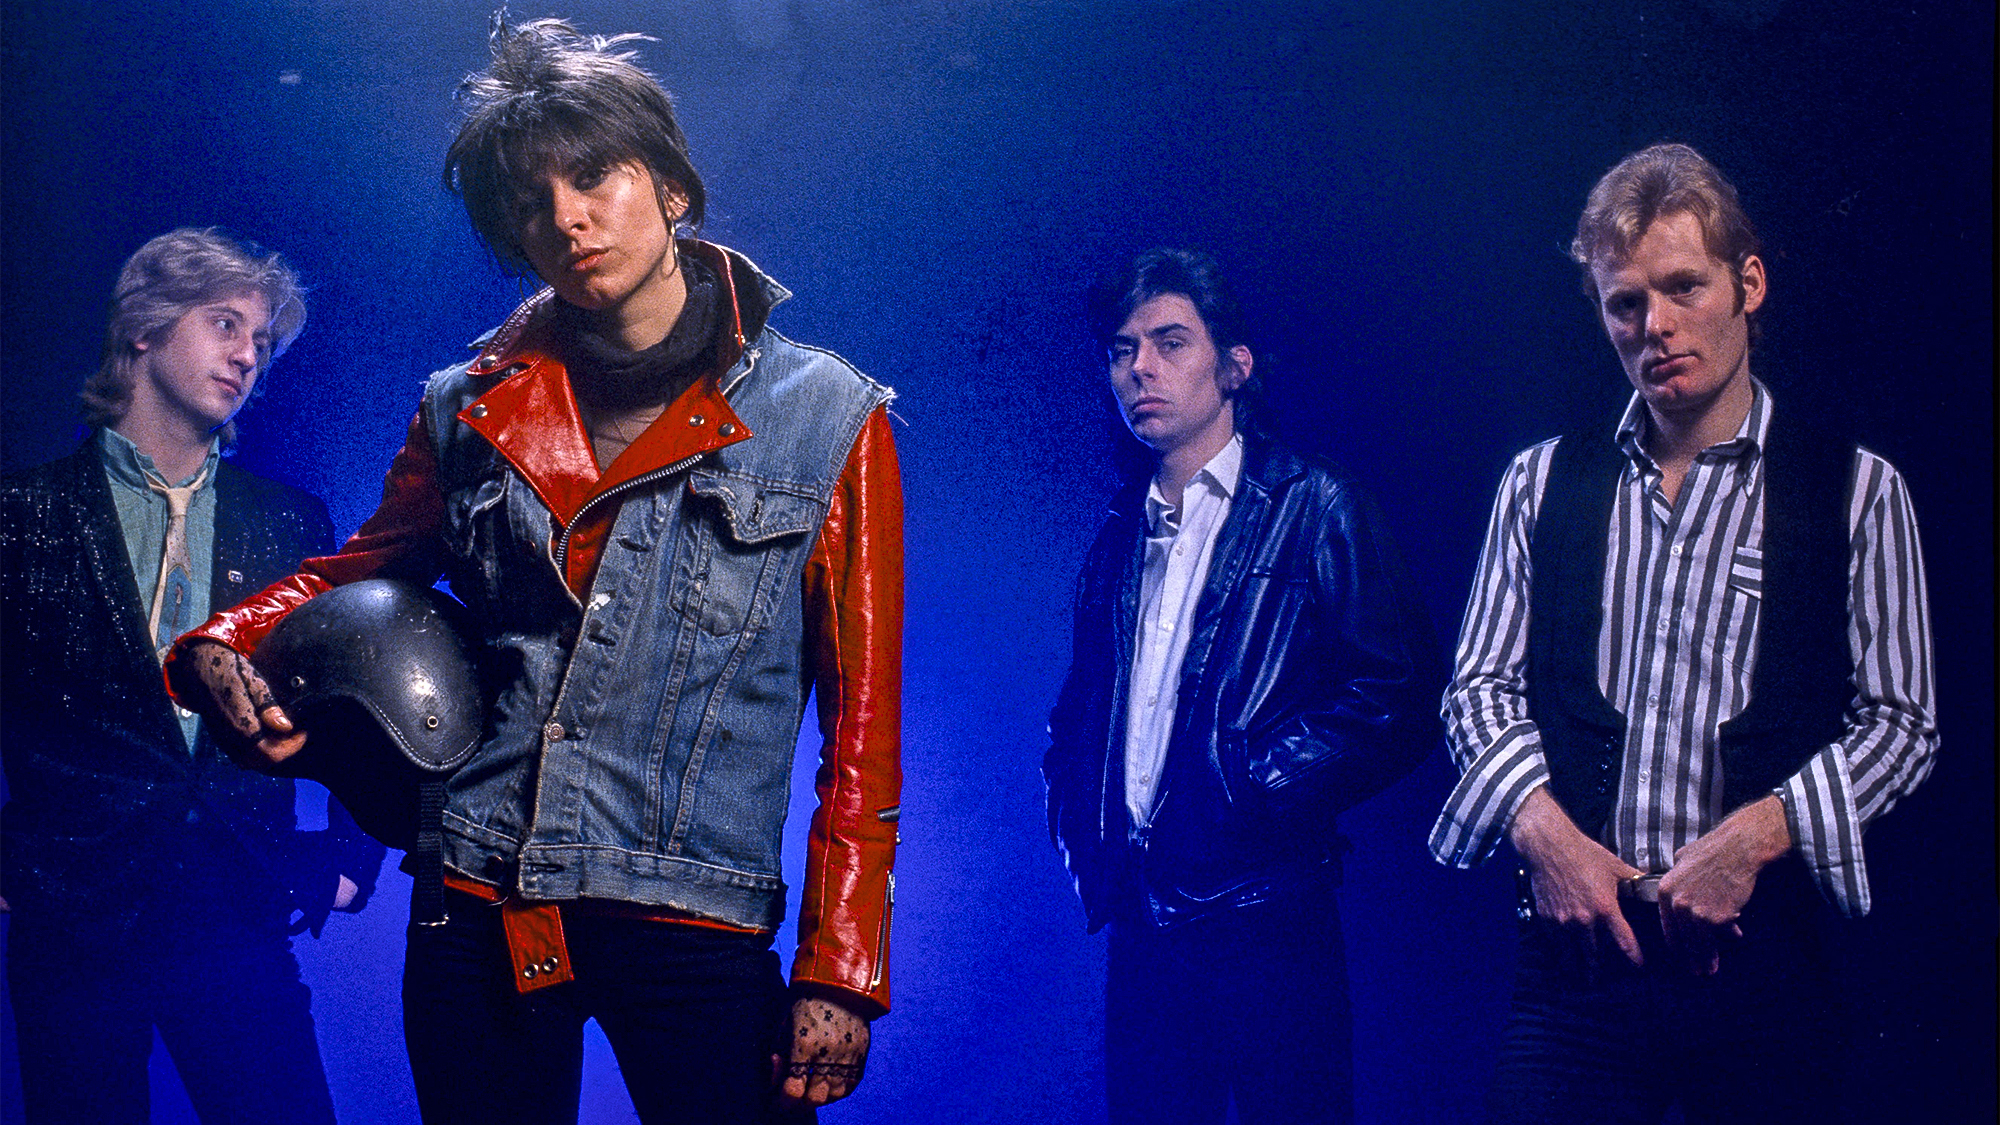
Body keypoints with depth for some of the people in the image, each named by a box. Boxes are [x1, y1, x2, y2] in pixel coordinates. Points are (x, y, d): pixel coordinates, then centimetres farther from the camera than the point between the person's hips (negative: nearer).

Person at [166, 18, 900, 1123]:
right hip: (477, 915, 3)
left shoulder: (827, 421, 0)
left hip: (692, 924, -2)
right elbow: (359, 571, 23)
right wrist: (222, 646, 1)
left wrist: (839, 975, -6)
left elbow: (863, 721, -1)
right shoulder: (472, 412, 8)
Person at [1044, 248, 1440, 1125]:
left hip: (1263, 925, -5)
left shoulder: (1312, 507, -2)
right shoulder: (1122, 533, 16)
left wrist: (1256, 790, -14)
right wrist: (1082, 833, 6)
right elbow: (1079, 713, 22)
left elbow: (1398, 693, -10)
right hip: (1141, 922, 5)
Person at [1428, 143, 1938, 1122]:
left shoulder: (1857, 491, 3)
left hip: (1758, 950, -1)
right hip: (1576, 940, 1)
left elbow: (1899, 721, 2)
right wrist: (1544, 829, -9)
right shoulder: (1542, 482, 10)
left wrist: (1755, 834, -13)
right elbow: (1482, 685, 9)